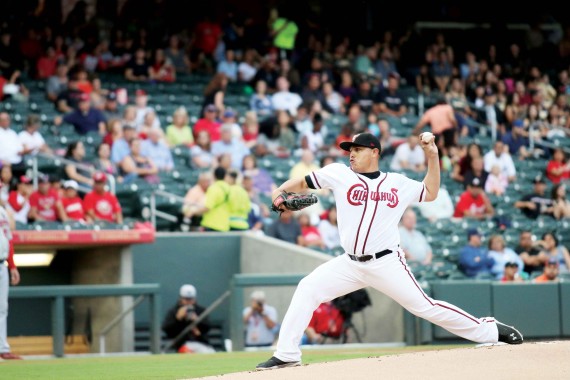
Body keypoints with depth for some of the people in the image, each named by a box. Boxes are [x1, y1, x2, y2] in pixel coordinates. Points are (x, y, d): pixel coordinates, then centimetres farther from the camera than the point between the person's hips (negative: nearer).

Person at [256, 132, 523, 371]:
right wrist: (281, 191, -14)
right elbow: (303, 183, 6)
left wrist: (433, 157, 7)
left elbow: (430, 193, 17)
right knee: (308, 289, -12)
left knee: (424, 307, -6)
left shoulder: (397, 183, 7)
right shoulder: (339, 174, 4)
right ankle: (286, 355, -7)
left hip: (387, 263, -2)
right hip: (351, 264, 2)